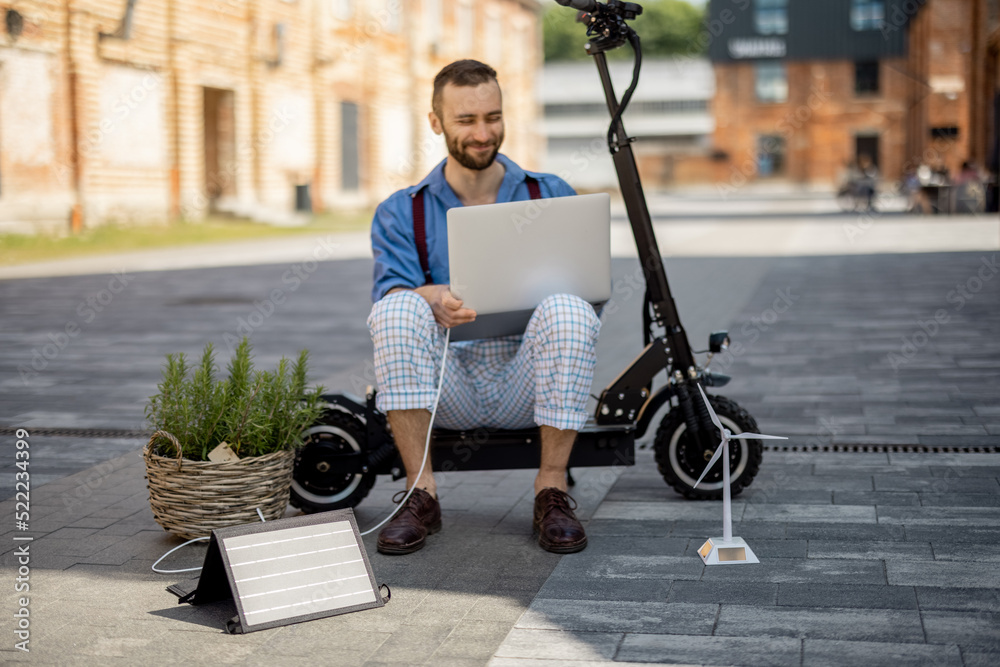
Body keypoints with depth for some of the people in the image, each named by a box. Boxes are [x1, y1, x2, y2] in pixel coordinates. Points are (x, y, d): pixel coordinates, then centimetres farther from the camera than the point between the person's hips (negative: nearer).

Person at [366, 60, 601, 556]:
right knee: (395, 311, -28)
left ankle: (552, 491, -19)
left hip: (526, 385, 0)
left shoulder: (550, 195, 9)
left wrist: (553, 292, -22)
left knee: (569, 310, -30)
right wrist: (432, 300, -32)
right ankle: (420, 493, -22)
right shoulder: (401, 213, 8)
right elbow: (390, 293, -8)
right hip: (449, 395, 0)